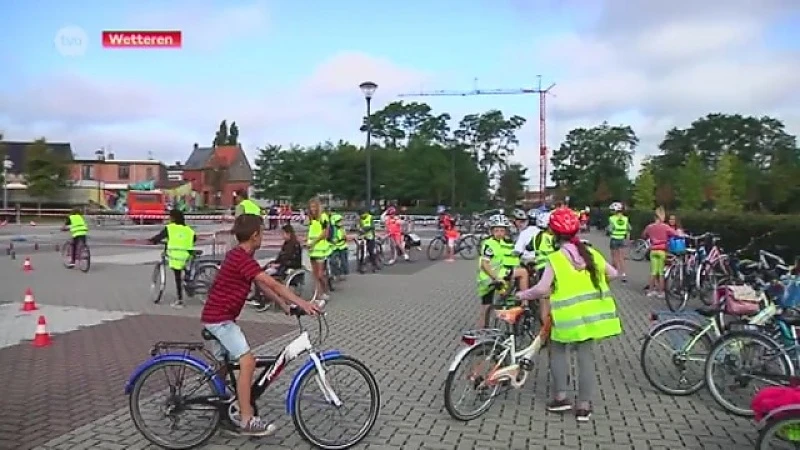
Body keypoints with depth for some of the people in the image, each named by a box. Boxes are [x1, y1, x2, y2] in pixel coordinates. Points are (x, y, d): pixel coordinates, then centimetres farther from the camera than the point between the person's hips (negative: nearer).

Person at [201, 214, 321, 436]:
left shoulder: (238, 255, 11)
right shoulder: (243, 259, -22)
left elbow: (262, 284, 12)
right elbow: (273, 284, -27)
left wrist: (282, 303, 8)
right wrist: (302, 303, -28)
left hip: (217, 316, 11)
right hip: (220, 318, -11)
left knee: (222, 365, 21)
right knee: (247, 361, -16)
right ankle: (248, 420, -12)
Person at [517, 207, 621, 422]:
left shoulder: (555, 259, -11)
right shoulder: (591, 253, 5)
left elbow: (542, 289, -18)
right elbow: (612, 273, 15)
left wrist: (522, 295, -2)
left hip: (569, 316, -4)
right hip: (591, 314, 4)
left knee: (558, 349, 17)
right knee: (586, 355, 10)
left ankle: (560, 397, 16)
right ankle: (584, 405, 14)